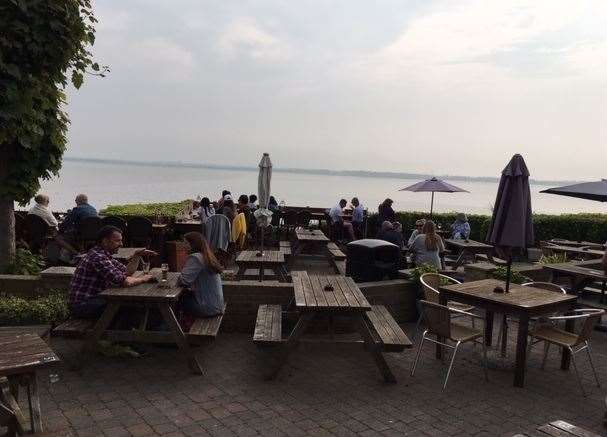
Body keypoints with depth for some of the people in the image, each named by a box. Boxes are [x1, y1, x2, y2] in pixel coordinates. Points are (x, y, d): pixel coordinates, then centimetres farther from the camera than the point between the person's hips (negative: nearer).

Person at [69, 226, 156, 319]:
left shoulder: (106, 255, 10)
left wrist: (137, 256, 7)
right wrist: (142, 279, -12)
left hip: (95, 299, 10)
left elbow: (127, 272, 18)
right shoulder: (97, 257, -23)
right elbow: (124, 282, -29)